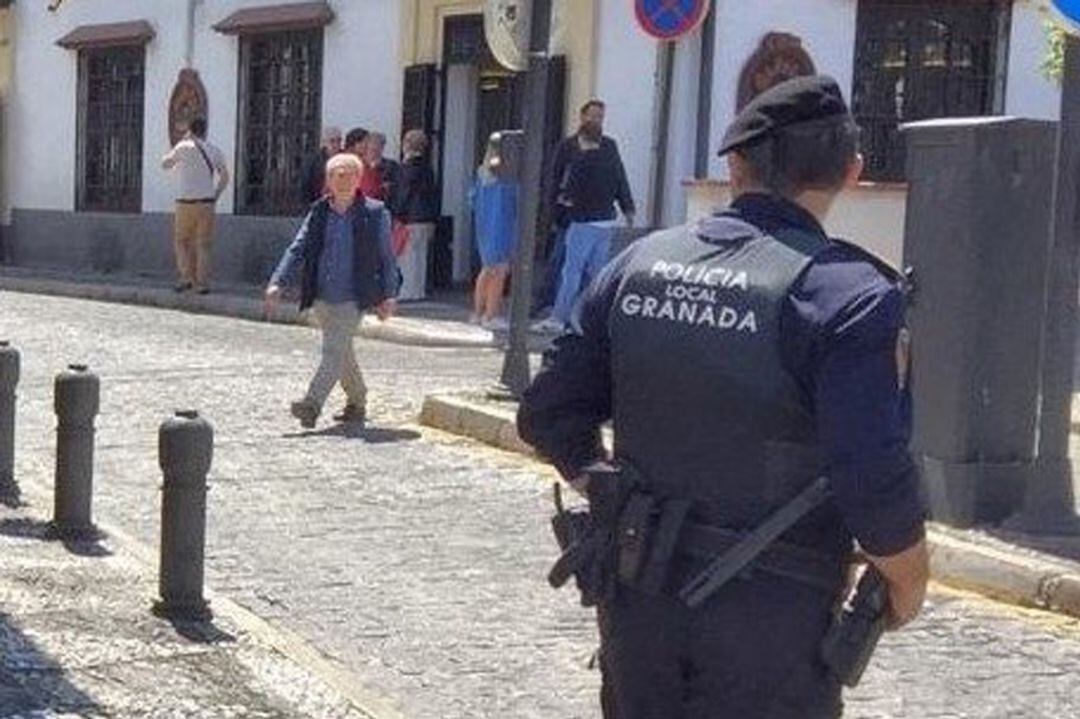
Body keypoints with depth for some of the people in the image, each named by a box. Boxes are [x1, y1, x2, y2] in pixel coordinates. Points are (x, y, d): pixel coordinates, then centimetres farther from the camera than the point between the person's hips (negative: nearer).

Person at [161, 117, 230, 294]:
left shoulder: (184, 148, -4)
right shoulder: (214, 151, 7)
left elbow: (164, 164, 11)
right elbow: (225, 177, 8)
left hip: (186, 202, -2)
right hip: (207, 203, 3)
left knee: (181, 241, 11)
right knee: (204, 244, 5)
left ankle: (186, 277, -1)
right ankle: (203, 283, -1)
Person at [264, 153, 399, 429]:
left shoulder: (374, 214, -3)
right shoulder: (319, 213, 6)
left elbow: (386, 258, 2)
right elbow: (298, 250, 3)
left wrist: (387, 296, -1)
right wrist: (278, 283, -9)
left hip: (352, 299, -5)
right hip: (322, 297, 5)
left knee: (335, 349, -16)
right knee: (342, 351, 16)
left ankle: (313, 403, -23)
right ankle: (357, 404, 30)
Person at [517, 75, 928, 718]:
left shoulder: (640, 264, 1)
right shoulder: (850, 293, -16)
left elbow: (550, 416, 5)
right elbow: (876, 486, -22)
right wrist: (906, 586, -4)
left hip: (636, 599, 5)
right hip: (770, 615, -5)